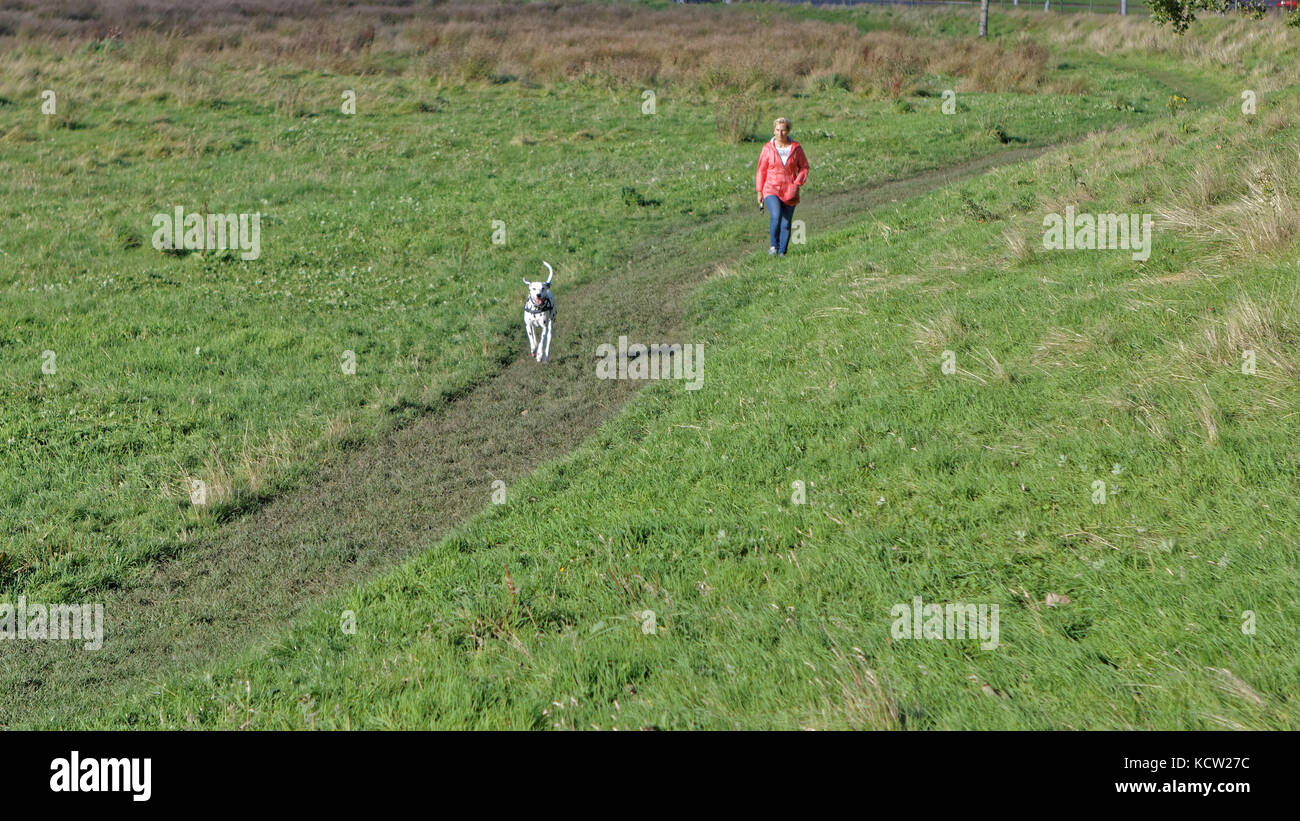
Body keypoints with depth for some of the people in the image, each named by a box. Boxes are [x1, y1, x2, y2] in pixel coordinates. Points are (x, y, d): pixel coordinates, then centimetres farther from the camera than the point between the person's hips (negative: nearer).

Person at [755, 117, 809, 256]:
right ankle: (774, 245, -5)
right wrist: (759, 191, 3)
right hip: (771, 189, -2)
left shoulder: (795, 148, 0)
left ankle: (782, 252, 17)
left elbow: (804, 167, 8)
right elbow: (761, 170, 5)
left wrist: (797, 183, -7)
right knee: (776, 215, -24)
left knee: (786, 223, 2)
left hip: (789, 192, 2)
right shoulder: (768, 148, -1)